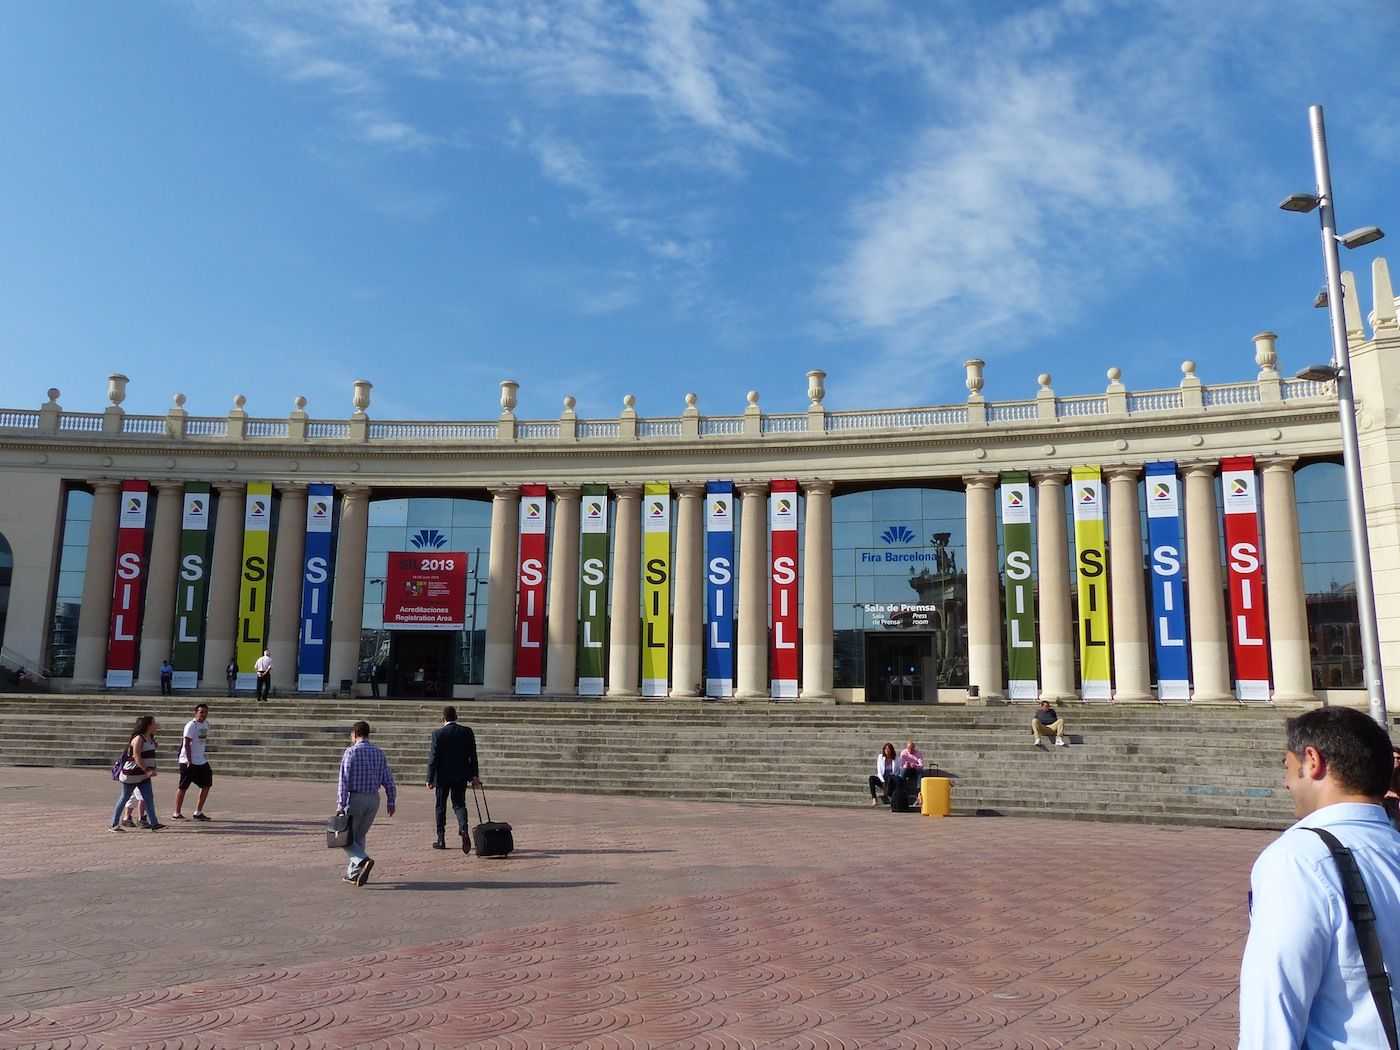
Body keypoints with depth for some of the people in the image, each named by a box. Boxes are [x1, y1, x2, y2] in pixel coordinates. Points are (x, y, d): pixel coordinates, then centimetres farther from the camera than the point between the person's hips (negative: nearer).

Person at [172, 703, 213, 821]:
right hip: (188, 761, -8)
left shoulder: (206, 724, 9)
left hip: (201, 761, 8)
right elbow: (187, 744, -18)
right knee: (183, 787, 1)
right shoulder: (191, 725, -15)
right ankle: (177, 814, 12)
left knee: (206, 785, 6)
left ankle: (198, 813, 13)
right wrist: (189, 761, -21)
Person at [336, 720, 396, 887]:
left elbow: (344, 780, -13)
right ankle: (353, 873, 18)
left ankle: (363, 861, -20)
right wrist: (391, 801, 10)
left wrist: (340, 805, -13)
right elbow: (388, 779, 5)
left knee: (347, 838, 4)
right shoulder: (379, 753, 7)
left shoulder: (351, 752, -9)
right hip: (374, 799, 5)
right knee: (359, 836, 16)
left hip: (355, 798, -5)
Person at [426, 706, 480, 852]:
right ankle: (463, 829, -20)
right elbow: (472, 755, 1)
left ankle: (441, 840, 17)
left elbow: (433, 758, -9)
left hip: (443, 776, -2)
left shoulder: (437, 734, -9)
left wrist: (430, 778, -3)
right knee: (459, 804, 8)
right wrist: (474, 775, 6)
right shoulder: (467, 732, -1)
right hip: (461, 775, 2)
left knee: (440, 807, 13)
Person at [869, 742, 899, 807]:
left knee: (890, 777, -37)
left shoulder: (896, 758, 3)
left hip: (892, 782, -1)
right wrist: (883, 781, -14)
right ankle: (874, 799, -38)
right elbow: (879, 771, -1)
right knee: (871, 778, -28)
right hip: (882, 780, 1)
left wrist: (893, 774, -16)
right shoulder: (880, 757, 5)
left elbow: (898, 771, 6)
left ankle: (886, 795, -42)